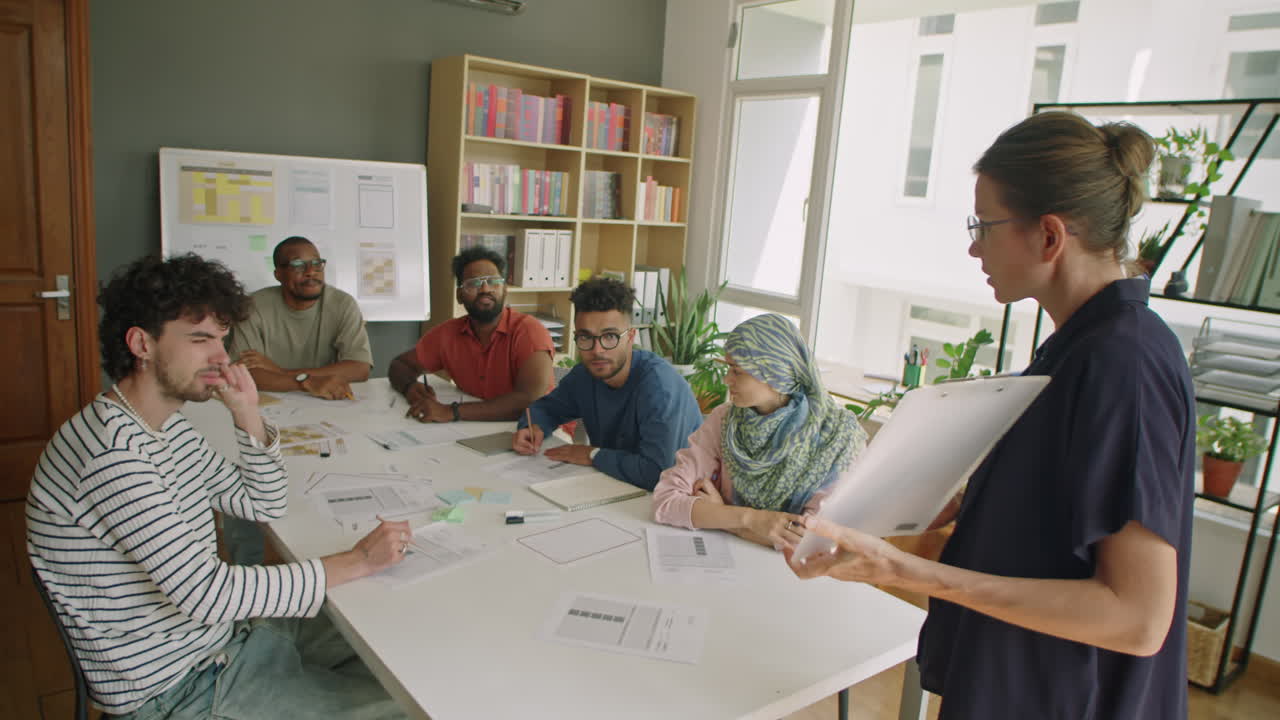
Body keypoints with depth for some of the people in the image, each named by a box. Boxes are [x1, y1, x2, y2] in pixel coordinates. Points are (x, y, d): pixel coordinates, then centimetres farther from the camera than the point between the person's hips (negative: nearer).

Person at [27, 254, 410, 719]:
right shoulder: (111, 453, -27)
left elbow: (267, 506, 10)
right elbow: (205, 593, -31)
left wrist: (248, 416, -5)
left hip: (218, 636, 9)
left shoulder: (169, 427, 5)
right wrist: (358, 561, -26)